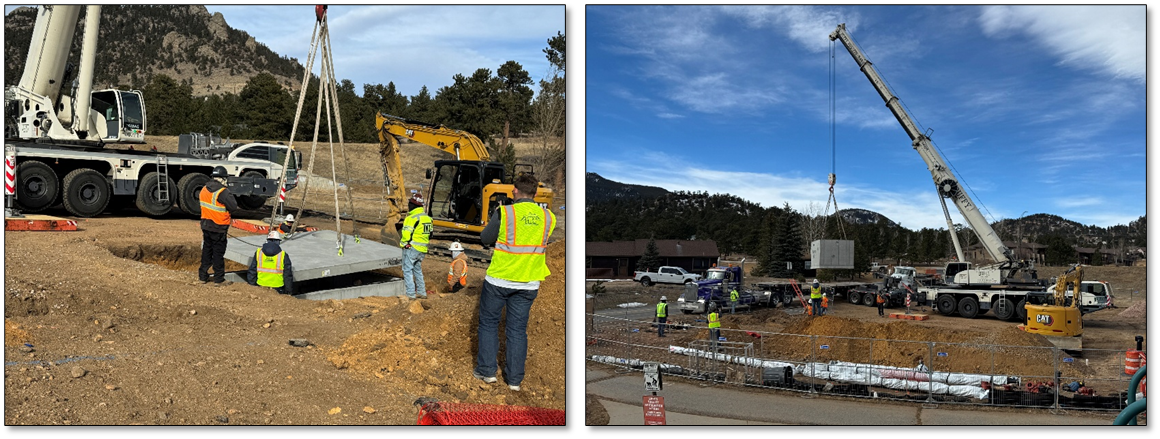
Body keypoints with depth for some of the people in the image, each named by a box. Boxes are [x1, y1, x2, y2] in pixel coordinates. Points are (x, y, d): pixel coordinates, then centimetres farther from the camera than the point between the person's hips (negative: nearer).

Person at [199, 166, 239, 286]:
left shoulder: (204, 189, 5)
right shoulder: (223, 192, -19)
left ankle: (203, 276, 25)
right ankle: (219, 279, 8)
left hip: (206, 225, 7)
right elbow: (234, 207, -18)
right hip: (219, 227, -7)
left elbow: (205, 204, 12)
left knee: (207, 250, 17)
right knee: (218, 253, 1)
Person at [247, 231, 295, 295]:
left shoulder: (258, 253, 0)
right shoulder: (283, 256, -7)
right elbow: (288, 277, -5)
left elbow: (251, 273, 4)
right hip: (277, 291, -2)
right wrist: (289, 292, 5)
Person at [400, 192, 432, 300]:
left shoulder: (412, 218, -17)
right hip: (423, 250, 8)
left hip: (411, 248, -8)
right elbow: (429, 234, 15)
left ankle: (411, 294, -1)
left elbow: (406, 235, -19)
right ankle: (422, 292, 20)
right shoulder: (427, 218, 10)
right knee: (417, 270, 19)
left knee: (407, 270, 1)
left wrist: (403, 244, -2)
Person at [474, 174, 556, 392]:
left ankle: (487, 370, 20)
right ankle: (514, 378, 16)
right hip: (528, 283, 3)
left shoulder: (504, 213, -12)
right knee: (518, 329, 12)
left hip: (499, 279, -3)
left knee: (489, 323, 15)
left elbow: (485, 239, -2)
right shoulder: (547, 217, -2)